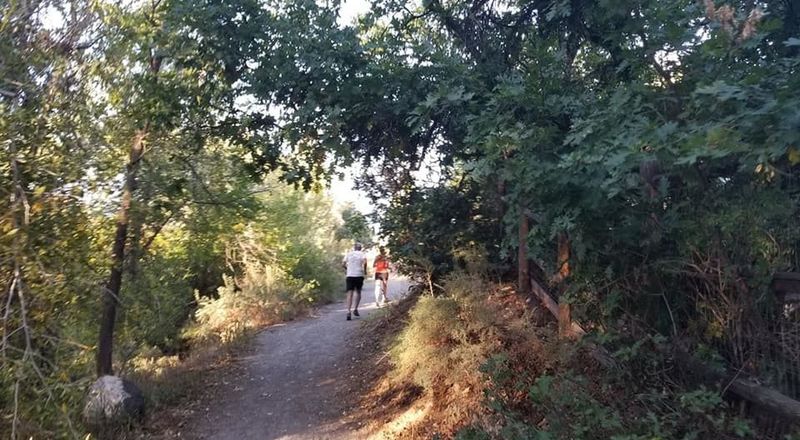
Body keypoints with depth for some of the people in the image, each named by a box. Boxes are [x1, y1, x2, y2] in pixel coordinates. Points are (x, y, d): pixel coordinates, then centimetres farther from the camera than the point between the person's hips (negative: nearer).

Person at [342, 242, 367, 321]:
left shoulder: (349, 254, 10)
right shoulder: (362, 254, 4)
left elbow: (343, 263, 4)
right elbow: (364, 262, -15)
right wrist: (365, 270, -1)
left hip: (349, 275, 1)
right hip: (359, 275, -1)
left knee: (350, 294, -3)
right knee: (358, 292, 18)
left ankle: (348, 312, -16)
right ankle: (355, 309, 10)